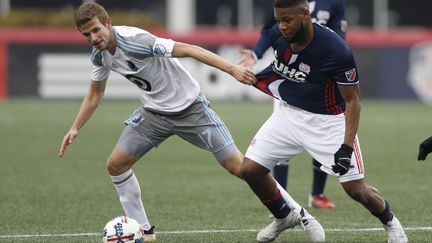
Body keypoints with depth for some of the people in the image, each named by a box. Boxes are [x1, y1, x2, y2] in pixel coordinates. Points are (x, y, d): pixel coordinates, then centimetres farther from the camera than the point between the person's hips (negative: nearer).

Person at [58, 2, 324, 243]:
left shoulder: (134, 40, -28)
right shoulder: (100, 54, -4)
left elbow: (188, 49, -32)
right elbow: (95, 93, 15)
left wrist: (232, 69, -40)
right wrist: (75, 129, 10)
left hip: (189, 106, -7)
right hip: (154, 112, 7)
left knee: (237, 165, -10)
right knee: (116, 164, -2)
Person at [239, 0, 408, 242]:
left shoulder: (336, 50, -29)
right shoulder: (277, 35, -15)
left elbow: (353, 101, -20)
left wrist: (346, 147, -27)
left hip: (328, 120, -4)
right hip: (289, 113, 5)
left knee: (356, 188, -7)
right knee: (250, 170, -6)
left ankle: (390, 221, 26)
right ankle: (283, 216, 22)